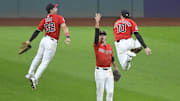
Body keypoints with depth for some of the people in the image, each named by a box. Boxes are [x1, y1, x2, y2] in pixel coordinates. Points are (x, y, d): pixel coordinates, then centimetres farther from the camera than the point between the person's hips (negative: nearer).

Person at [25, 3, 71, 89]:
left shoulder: (44, 20, 8)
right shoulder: (59, 18, -4)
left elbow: (37, 31, 5)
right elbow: (64, 27, -21)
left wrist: (29, 41, 9)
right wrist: (67, 37, -33)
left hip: (44, 40, 6)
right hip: (52, 43, -5)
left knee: (38, 57, 27)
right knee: (45, 62, -4)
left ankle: (30, 73, 34)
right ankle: (35, 79, -14)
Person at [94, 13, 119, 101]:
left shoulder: (109, 47, 10)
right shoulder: (97, 45, -5)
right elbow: (96, 33, -18)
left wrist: (115, 67, 30)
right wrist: (97, 23, -29)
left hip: (109, 71, 4)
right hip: (100, 71, -4)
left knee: (110, 91, 4)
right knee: (100, 91, 1)